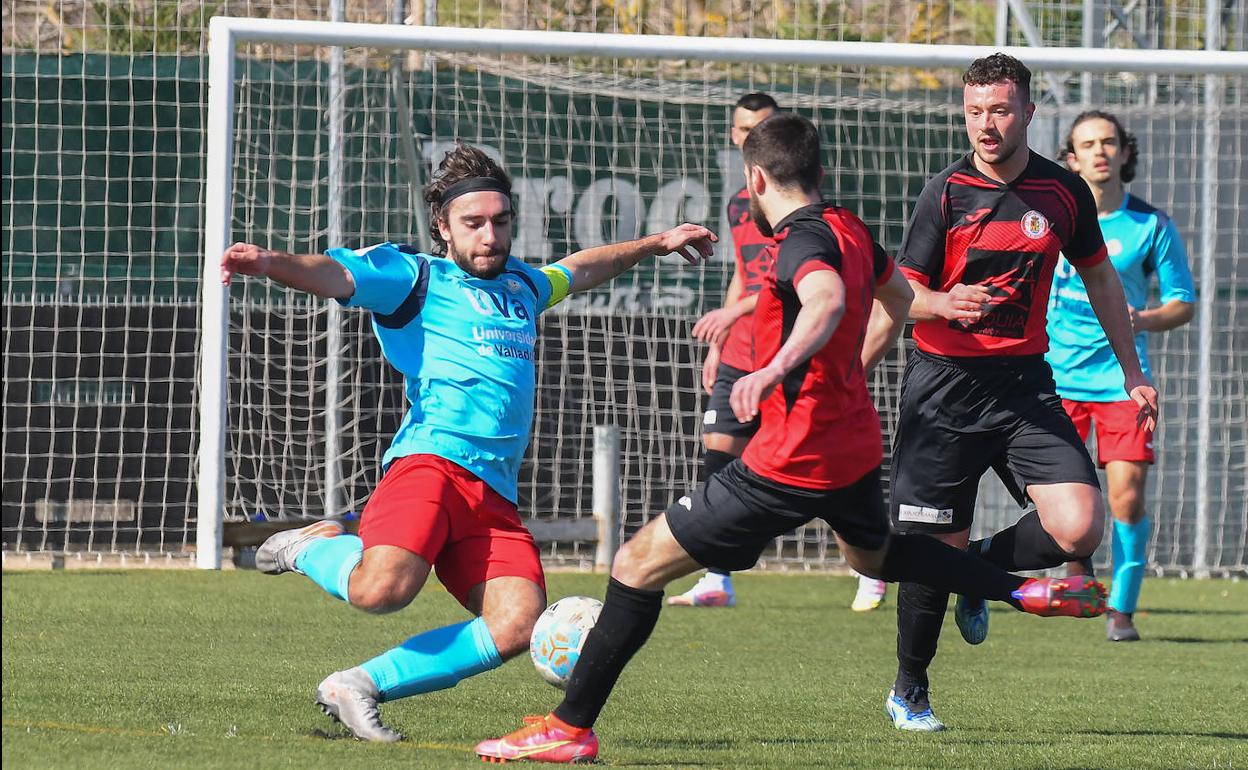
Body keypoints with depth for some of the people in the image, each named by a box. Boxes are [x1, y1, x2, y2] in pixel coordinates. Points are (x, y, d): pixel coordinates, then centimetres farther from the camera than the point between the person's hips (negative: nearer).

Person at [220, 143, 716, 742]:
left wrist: (656, 244, 57)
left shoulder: (520, 285, 26)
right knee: (384, 588, -34)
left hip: (494, 495, 7)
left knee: (518, 624, -18)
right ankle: (313, 547, 4)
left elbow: (578, 271, 48)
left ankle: (359, 686, -4)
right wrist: (268, 262, -33)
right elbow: (334, 275, -13)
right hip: (431, 462, -7)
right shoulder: (414, 277, 4)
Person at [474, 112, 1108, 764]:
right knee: (873, 554, 40)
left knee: (639, 564, -5)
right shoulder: (848, 229, 7)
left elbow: (826, 301, -43)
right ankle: (1029, 590, 41)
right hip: (854, 439, 9)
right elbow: (895, 298, 28)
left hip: (792, 461, -9)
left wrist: (775, 369, -57)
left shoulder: (804, 241, -20)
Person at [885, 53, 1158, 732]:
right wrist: (943, 303, -26)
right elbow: (904, 293, -3)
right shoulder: (946, 193, -4)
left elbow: (1099, 280, 18)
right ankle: (909, 691, 19)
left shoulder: (1064, 192, 3)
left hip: (1024, 383, 2)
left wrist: (1132, 373, 18)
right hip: (943, 383, -2)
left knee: (1080, 529, -16)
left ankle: (983, 569, 15)